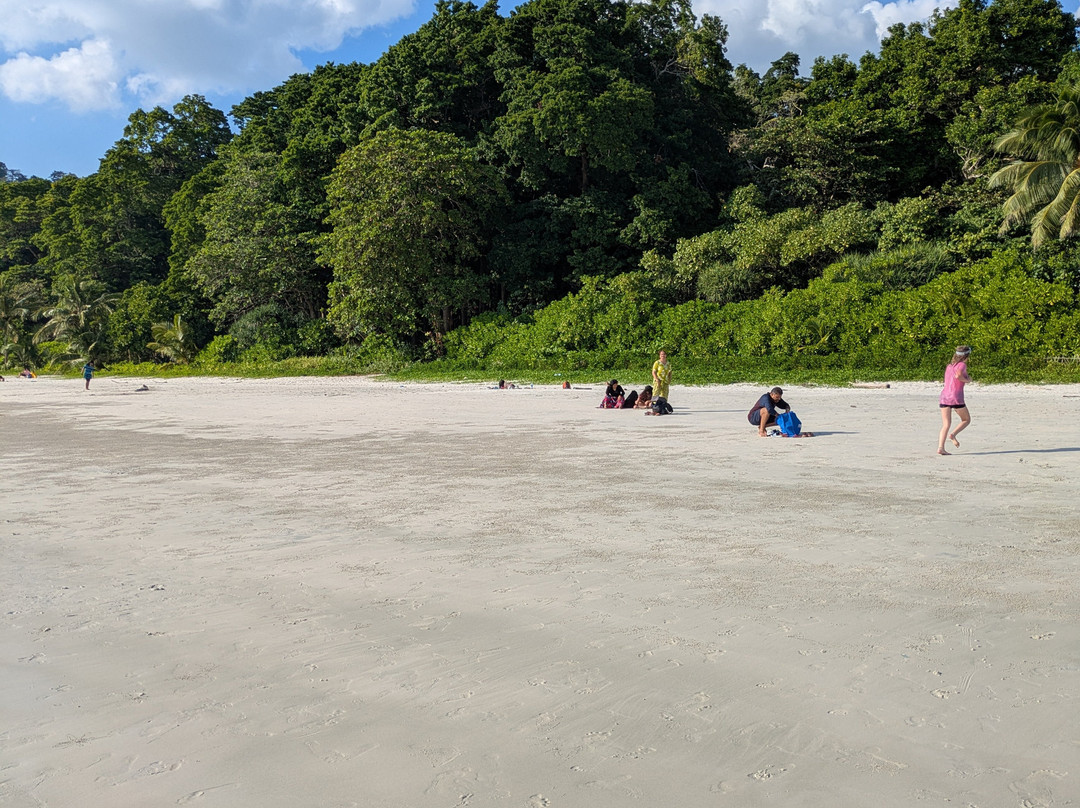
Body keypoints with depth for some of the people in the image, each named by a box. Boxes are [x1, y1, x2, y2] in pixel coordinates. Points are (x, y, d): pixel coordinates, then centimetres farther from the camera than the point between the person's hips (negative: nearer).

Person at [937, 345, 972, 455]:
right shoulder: (962, 364, -1)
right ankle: (953, 434, -8)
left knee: (946, 425, 2)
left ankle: (940, 447, -12)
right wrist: (967, 380, -2)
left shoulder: (949, 365, 18)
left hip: (944, 397, 6)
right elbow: (958, 375, -20)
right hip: (956, 397, -6)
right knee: (966, 420, 15)